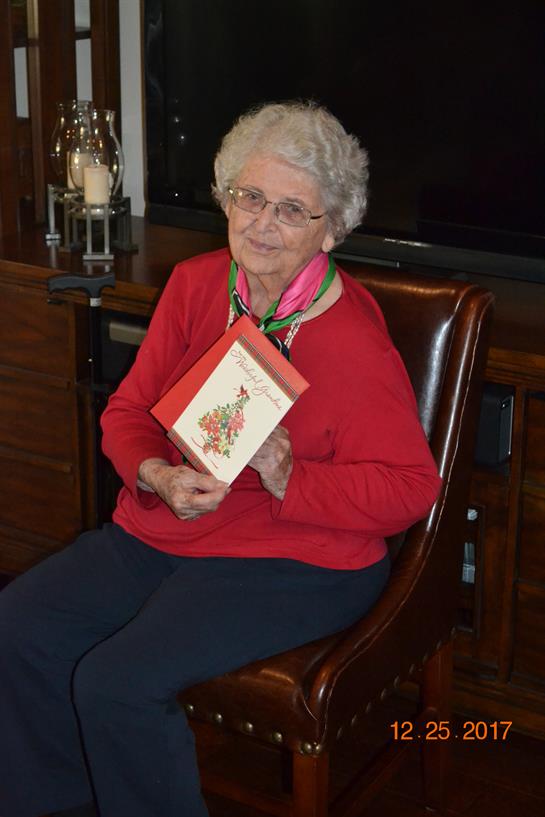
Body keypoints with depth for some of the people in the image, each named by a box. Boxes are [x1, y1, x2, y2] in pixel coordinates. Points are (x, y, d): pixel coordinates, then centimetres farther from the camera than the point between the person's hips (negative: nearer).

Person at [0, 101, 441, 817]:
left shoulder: (354, 341, -18)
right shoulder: (195, 284, 2)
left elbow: (412, 487, -16)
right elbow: (128, 409, 8)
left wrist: (290, 482, -27)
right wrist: (157, 475, -14)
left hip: (292, 561, -7)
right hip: (160, 529, 7)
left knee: (116, 683, -23)